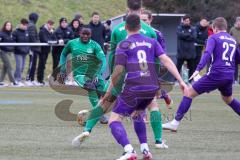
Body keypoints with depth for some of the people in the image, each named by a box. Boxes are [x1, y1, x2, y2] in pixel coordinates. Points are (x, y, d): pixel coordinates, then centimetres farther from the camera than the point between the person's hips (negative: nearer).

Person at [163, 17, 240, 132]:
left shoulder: (214, 38, 1)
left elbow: (207, 54, -15)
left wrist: (198, 69, -25)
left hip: (216, 74, -6)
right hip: (229, 76, 6)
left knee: (190, 93, 0)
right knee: (229, 99, 32)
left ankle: (175, 122, -6)